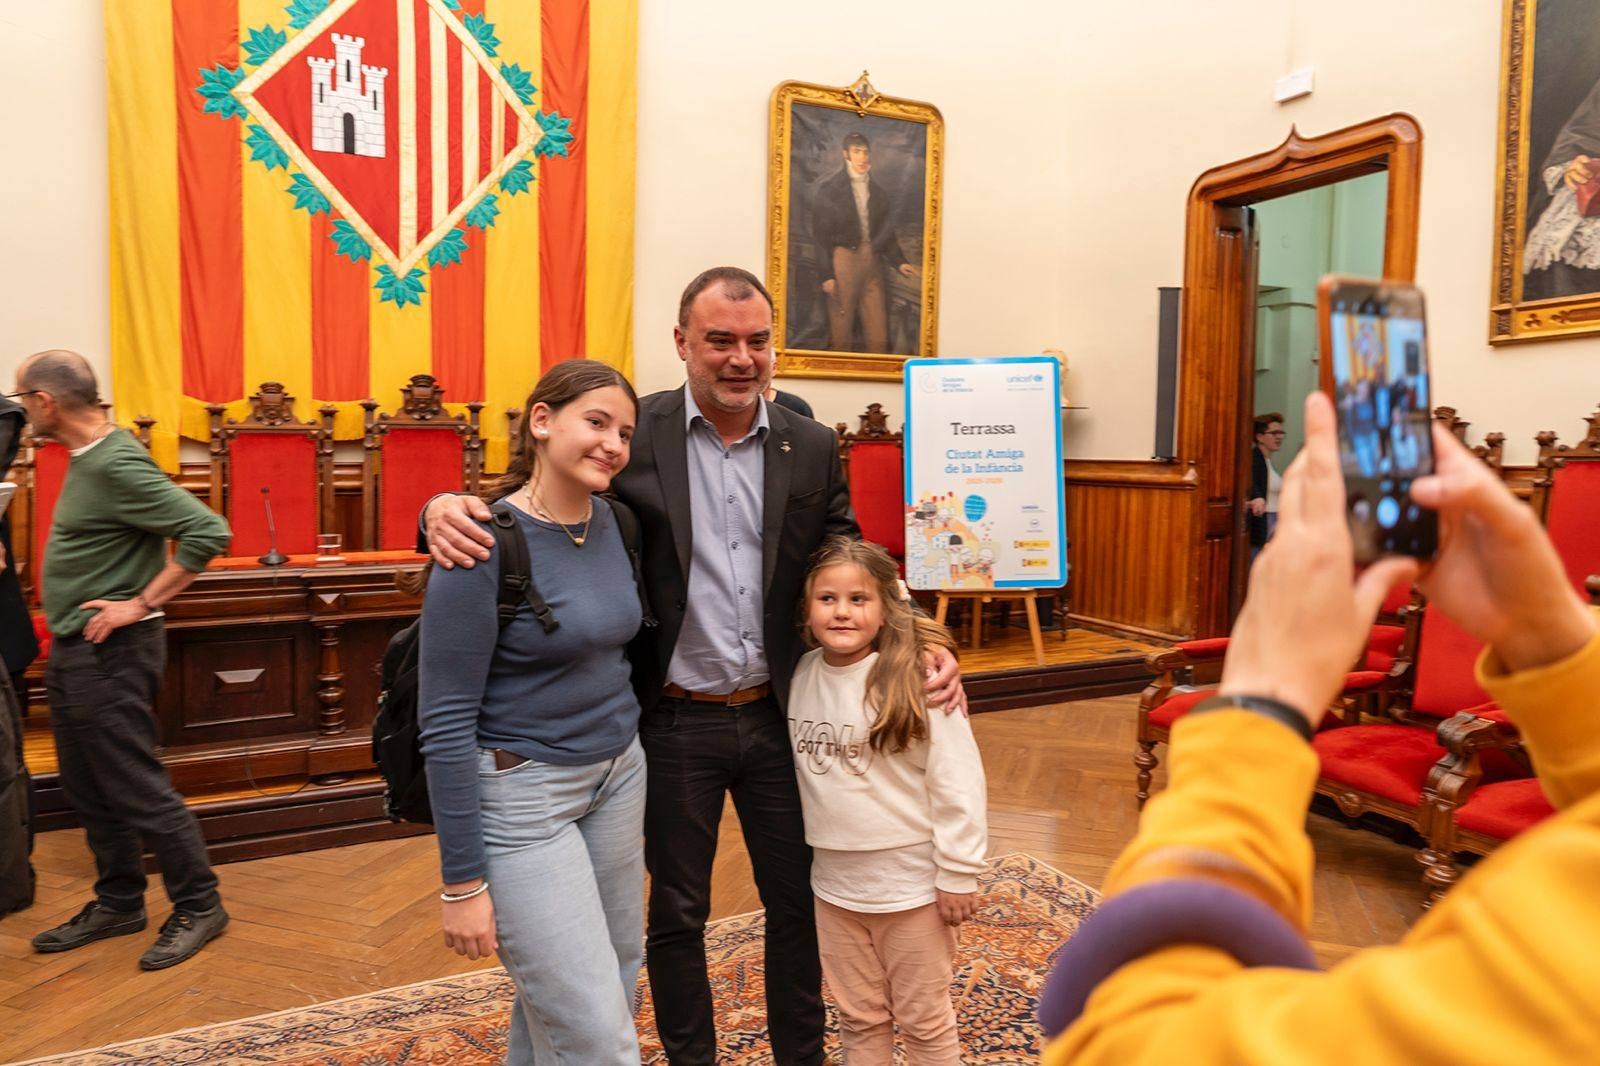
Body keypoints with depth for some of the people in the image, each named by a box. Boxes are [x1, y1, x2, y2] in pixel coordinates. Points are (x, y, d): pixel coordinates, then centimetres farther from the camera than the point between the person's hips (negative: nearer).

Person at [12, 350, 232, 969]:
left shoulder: (116, 466, -20)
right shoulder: (87, 458, 10)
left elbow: (208, 531, -27)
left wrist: (140, 605, -22)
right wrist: (66, 619, 10)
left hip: (109, 654, -10)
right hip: (75, 651, 10)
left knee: (137, 789, -2)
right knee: (87, 790, 17)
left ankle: (198, 906, 11)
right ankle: (118, 904, 30)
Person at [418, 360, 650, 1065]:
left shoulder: (611, 522, 1)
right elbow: (445, 722, -16)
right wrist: (462, 882, -13)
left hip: (620, 775, 7)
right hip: (522, 795, -7)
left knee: (604, 983, 17)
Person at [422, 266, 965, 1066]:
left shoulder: (812, 449, 0)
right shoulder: (637, 433, -8)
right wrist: (448, 508, -29)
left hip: (780, 715, 3)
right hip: (677, 723, -2)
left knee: (799, 900, 18)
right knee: (677, 912, 16)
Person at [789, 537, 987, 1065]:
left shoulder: (919, 677, -19)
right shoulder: (801, 674, -3)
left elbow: (957, 782, -16)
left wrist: (958, 873, -13)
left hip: (912, 882, -5)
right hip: (834, 881, 5)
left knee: (923, 1020, 15)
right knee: (858, 1018, 21)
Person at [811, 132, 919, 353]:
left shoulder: (879, 192, 16)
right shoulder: (828, 188, 3)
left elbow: (887, 234, 18)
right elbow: (821, 235, -1)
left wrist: (899, 262, 2)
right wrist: (827, 274, -10)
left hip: (873, 263, 4)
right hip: (844, 259, -4)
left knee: (878, 338, 0)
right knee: (841, 334, -3)